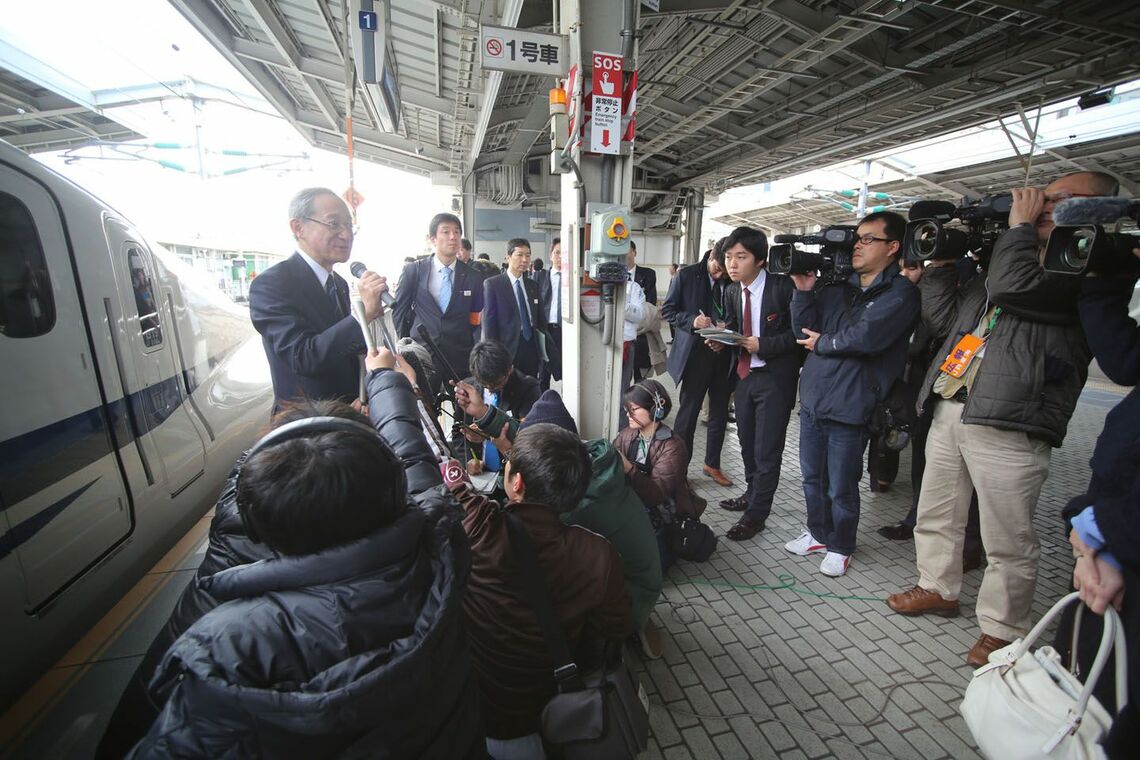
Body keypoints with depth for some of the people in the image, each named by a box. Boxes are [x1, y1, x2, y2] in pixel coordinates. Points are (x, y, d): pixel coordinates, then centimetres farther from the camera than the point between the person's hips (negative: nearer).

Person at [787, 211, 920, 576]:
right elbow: (804, 330, 4)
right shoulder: (838, 285, 11)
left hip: (848, 406, -6)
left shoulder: (901, 292, -8)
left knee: (841, 487, 9)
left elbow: (866, 336, -23)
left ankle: (840, 546, 31)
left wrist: (823, 344, -8)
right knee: (812, 477, 19)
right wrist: (804, 289, -7)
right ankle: (818, 533, 39)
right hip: (812, 398, 6)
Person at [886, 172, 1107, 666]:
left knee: (1008, 541, 4)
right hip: (950, 411, 8)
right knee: (934, 515, 19)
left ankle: (1001, 630, 22)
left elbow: (1016, 287, -23)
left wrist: (1019, 225, -7)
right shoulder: (1014, 258, 22)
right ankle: (938, 588, 37)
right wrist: (939, 265, 12)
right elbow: (944, 317, 21)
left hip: (1008, 425, -8)